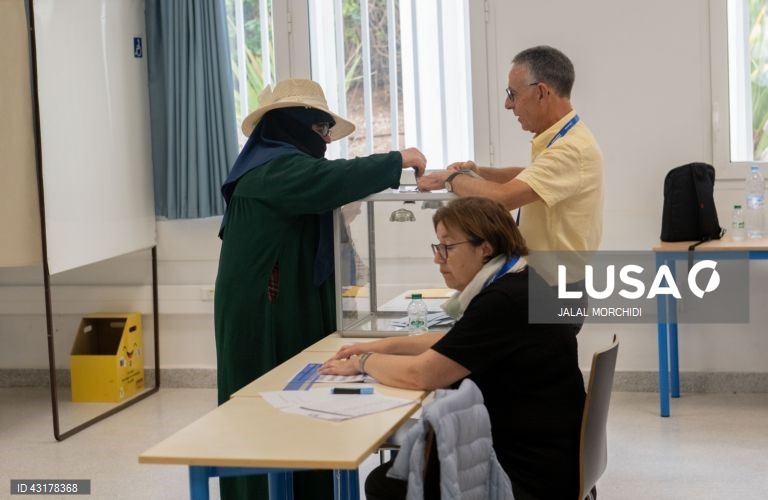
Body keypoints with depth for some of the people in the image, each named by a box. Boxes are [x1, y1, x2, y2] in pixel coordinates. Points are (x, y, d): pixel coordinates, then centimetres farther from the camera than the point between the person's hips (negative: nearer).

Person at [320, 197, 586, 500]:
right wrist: (385, 346, 12)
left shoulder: (505, 301, -25)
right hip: (520, 448, 10)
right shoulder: (512, 285, 7)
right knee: (391, 474, 12)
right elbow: (454, 343, 22)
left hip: (533, 475, -10)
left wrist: (363, 362, -5)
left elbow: (420, 374, -23)